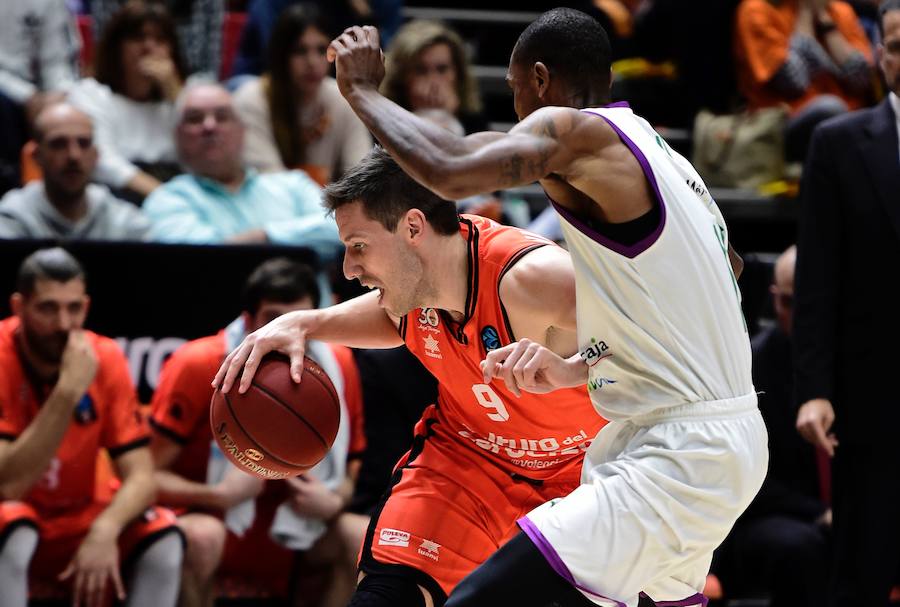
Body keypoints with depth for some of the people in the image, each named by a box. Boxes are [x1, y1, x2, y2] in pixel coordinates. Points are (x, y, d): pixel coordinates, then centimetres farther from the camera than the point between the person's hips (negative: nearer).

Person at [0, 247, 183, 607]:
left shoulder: (104, 358, -7)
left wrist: (104, 530, -30)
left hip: (72, 530, 4)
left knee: (163, 536, -19)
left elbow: (140, 477, -10)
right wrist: (67, 392, -33)